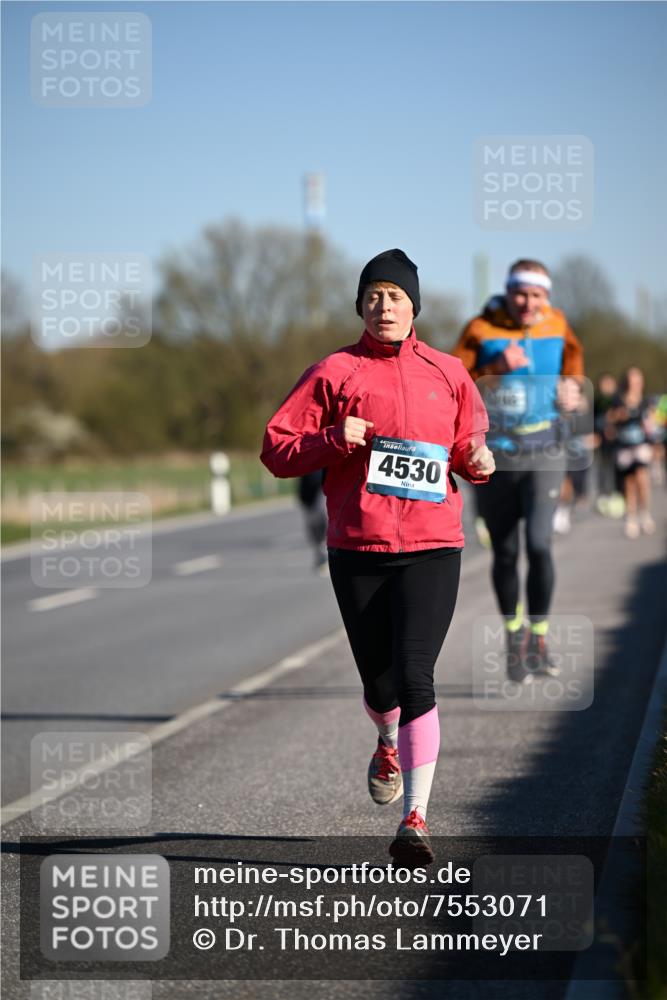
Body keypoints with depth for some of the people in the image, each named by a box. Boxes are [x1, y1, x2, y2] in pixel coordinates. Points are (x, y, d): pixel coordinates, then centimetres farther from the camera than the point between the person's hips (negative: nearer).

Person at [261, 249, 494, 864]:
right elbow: (276, 451, 2)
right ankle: (389, 743, 43)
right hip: (358, 550, 0)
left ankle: (416, 818, -13)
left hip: (432, 548, 0)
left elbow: (468, 444, 22)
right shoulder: (335, 372, 4)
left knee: (414, 677, -14)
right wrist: (334, 440, -15)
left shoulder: (448, 374, 9)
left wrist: (477, 460, -1)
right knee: (379, 683, 6)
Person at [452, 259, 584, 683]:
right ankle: (514, 632, 27)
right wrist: (496, 370, -21)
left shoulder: (557, 325, 3)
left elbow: (573, 357, 23)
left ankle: (539, 637, 0)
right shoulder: (481, 330, -5)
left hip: (545, 451, 0)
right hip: (496, 452, 0)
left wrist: (572, 391, 3)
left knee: (539, 543, -15)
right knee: (505, 553, 6)